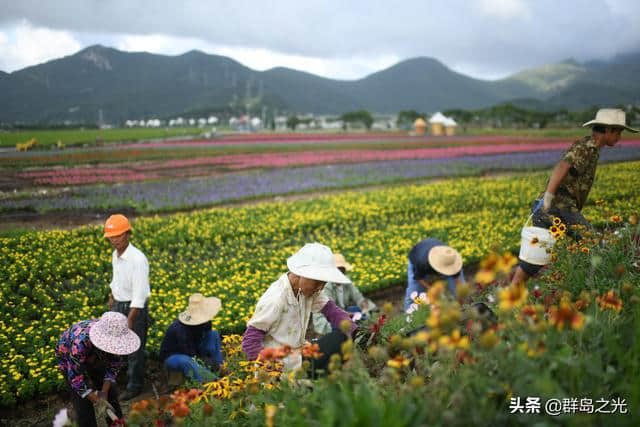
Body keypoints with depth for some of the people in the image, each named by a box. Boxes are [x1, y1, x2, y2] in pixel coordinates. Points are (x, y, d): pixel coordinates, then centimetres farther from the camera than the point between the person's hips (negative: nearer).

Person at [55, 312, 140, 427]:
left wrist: (104, 391, -21)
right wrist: (96, 401, -29)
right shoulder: (81, 342, -44)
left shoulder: (115, 336, -31)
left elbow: (115, 365, -15)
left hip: (95, 357, 4)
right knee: (82, 400, -11)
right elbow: (76, 378, -33)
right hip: (69, 357, -4)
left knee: (111, 392, 3)